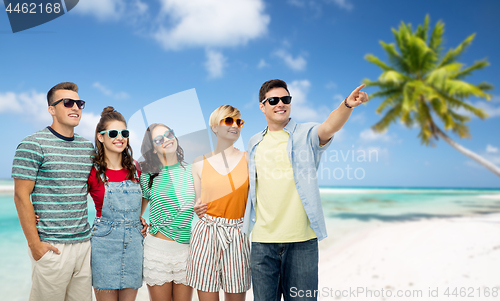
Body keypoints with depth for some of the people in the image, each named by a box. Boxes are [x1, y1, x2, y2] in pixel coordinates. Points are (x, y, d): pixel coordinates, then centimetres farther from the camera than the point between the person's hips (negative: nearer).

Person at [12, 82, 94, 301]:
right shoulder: (33, 144, -6)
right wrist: (34, 244, -12)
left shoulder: (88, 147, 11)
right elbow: (21, 196, -9)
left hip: (84, 243, 6)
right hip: (51, 246, -5)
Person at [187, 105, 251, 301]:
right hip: (205, 235, 1)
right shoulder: (200, 163, 8)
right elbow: (199, 204, 14)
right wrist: (197, 209, -3)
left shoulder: (248, 160, 4)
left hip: (236, 236, 0)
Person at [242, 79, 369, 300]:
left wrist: (347, 105, -42)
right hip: (263, 241, 4)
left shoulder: (306, 135, 0)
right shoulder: (254, 144, 13)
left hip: (302, 240, -3)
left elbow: (328, 127, -23)